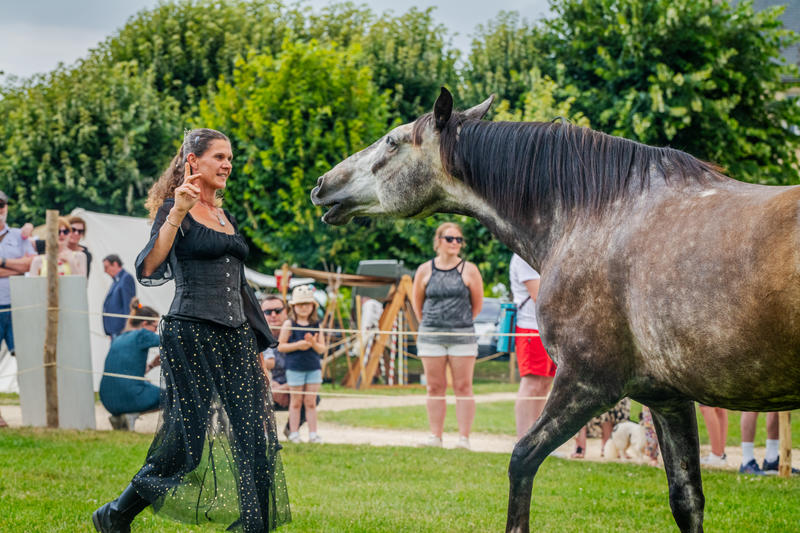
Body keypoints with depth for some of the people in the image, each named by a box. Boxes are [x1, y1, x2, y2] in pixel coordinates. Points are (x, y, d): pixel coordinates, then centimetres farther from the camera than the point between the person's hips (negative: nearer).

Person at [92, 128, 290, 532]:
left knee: (250, 435, -2)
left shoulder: (226, 218, 19)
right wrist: (177, 213, -30)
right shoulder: (175, 211, -4)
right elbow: (149, 269, -20)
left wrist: (260, 344, 22)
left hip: (235, 339, 7)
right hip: (190, 336, -7)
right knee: (190, 439, -6)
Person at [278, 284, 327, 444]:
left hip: (313, 368, 2)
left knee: (311, 402, 5)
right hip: (295, 368, -2)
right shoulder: (289, 324, -3)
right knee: (296, 402, 4)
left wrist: (314, 344, -15)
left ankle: (313, 433, 9)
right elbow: (281, 346, -5)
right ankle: (294, 433, 11)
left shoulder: (316, 325, 5)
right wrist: (298, 345, -16)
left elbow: (322, 349, 6)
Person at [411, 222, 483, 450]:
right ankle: (435, 436, 8)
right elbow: (416, 301, 16)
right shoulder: (425, 270, 5)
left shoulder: (469, 270, 1)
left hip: (462, 336, -2)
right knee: (435, 388, 4)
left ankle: (464, 438, -2)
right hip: (431, 336, 2)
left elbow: (477, 303, 8)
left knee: (463, 387, -2)